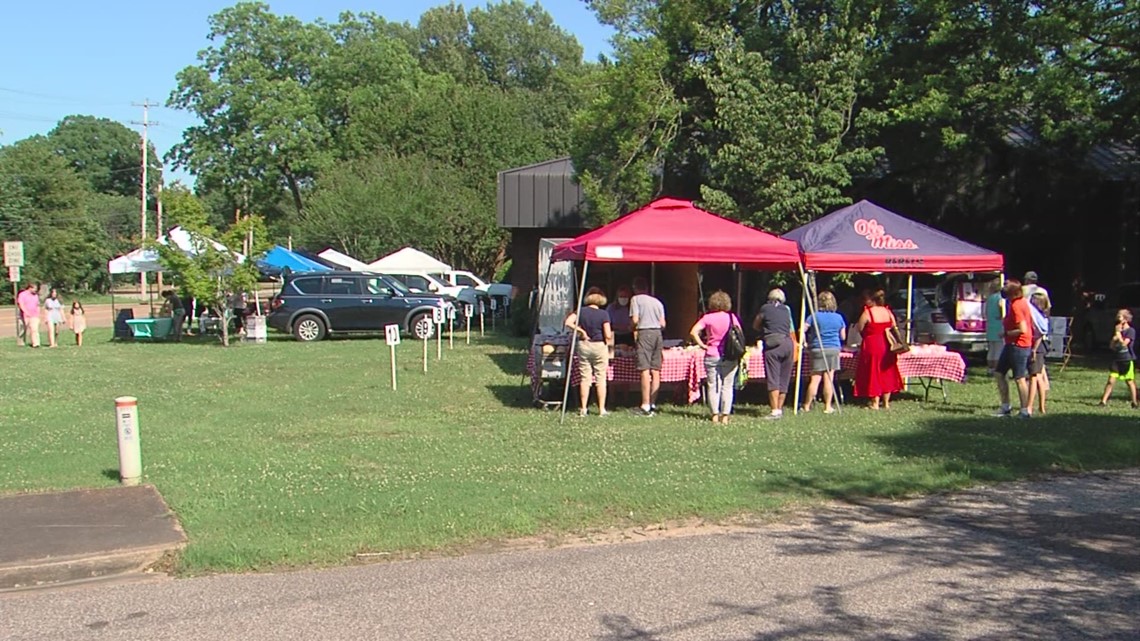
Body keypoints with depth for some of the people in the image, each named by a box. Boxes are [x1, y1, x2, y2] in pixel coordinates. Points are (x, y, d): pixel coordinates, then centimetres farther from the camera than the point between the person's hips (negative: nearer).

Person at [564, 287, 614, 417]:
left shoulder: (581, 311, -3)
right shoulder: (604, 314, -9)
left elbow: (568, 323, -14)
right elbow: (608, 336, -12)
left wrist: (580, 330, -3)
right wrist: (609, 343, 9)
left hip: (583, 345, 2)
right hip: (600, 346, -2)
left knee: (585, 378, 8)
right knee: (600, 378, 5)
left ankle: (583, 409, 10)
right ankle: (601, 409, 6)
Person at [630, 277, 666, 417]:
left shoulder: (636, 299, 4)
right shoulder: (658, 302, 19)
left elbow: (635, 320, -6)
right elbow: (663, 324, 12)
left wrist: (634, 331, 13)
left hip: (644, 333, -6)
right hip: (658, 333, 6)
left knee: (645, 370, -9)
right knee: (655, 371, 7)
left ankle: (645, 406, -13)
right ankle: (653, 405, 8)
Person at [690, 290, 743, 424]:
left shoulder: (707, 318, -2)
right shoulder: (732, 317, 0)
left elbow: (693, 332, -12)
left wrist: (702, 345, -4)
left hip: (711, 356, 0)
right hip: (730, 357, 0)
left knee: (713, 386, 6)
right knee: (727, 386, 5)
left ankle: (715, 415, 5)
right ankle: (725, 416, 2)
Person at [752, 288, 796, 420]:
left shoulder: (765, 308, 9)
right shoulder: (786, 310, 19)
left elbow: (755, 326, 19)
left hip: (773, 344, -4)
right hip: (788, 343, 4)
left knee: (773, 379, -7)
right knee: (784, 379, 10)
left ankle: (775, 411, -13)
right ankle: (780, 409, 14)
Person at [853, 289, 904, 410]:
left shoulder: (867, 313, -13)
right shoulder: (888, 312, 4)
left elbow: (859, 328, -9)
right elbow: (895, 328, 6)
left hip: (872, 346, -5)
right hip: (887, 346, 6)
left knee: (873, 373, 2)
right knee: (887, 373, 13)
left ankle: (875, 403, 2)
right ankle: (886, 402, 16)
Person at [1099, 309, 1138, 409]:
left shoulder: (1131, 331, -7)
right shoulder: (1117, 330, 11)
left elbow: (1124, 343, -18)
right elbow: (1112, 346, 9)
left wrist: (1118, 333, -13)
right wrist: (1114, 338, -10)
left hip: (1127, 360, -5)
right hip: (1117, 359, 5)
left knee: (1130, 382, 5)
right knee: (1111, 381, -2)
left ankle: (1135, 402, 17)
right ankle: (1104, 401, -3)